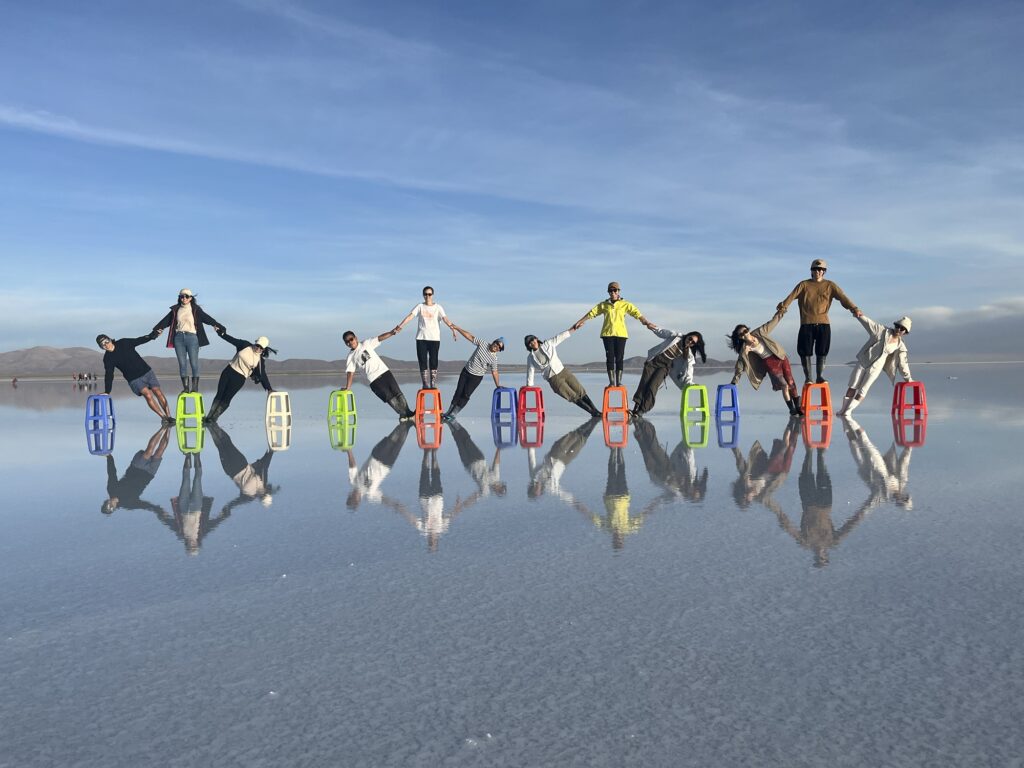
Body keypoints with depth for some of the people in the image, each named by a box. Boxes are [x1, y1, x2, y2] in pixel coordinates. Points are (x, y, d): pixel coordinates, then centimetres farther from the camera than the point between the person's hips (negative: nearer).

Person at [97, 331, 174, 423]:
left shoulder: (123, 343, -1)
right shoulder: (107, 359, -3)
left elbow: (139, 340, 9)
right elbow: (109, 375, -5)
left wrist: (153, 335, -2)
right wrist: (107, 391, -14)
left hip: (146, 371, 2)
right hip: (134, 380, -2)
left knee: (158, 392, -10)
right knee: (148, 394, -23)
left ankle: (169, 417, -5)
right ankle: (163, 417, -17)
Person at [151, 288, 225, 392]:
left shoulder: (195, 310, 3)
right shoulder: (175, 310, 13)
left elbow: (207, 319, -5)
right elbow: (166, 321, 17)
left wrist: (218, 326, -17)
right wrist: (156, 329, 14)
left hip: (192, 338, -3)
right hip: (179, 338, 3)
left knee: (194, 363, -5)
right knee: (182, 364, 2)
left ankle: (195, 387, 0)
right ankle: (185, 387, 5)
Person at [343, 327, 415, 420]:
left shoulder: (366, 344, 7)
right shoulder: (350, 357, 5)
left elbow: (380, 338, -1)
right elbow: (350, 373, -2)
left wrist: (392, 332, -16)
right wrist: (347, 388, -14)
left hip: (384, 371, 1)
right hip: (374, 381, -1)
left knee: (397, 392, -3)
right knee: (389, 397, -7)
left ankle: (407, 413, 4)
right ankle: (404, 414, 1)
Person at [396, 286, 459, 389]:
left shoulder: (438, 307, 2)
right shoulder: (420, 306, 5)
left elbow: (446, 319, -10)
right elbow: (410, 316, -5)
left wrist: (453, 330, -24)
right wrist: (400, 326, -18)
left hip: (434, 338, -1)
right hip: (421, 338, 1)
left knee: (433, 361, 0)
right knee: (423, 361, -1)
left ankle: (433, 384, 6)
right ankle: (425, 384, 5)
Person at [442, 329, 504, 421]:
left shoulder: (494, 359, -13)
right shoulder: (482, 344, -11)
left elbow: (494, 372, -6)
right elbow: (469, 337, -8)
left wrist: (498, 385, -10)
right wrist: (457, 328, -10)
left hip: (476, 377, -2)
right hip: (466, 371, 2)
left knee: (466, 395, -6)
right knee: (458, 392, 4)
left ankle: (453, 414, 5)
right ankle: (449, 412, 14)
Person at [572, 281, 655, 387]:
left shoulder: (625, 304, 5)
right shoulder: (603, 305, 10)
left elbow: (637, 313, -5)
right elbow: (591, 313, 10)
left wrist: (647, 323, -19)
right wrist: (579, 322, 7)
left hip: (621, 334, -1)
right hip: (607, 334, 1)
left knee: (619, 358, -1)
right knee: (610, 357, -3)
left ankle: (618, 381, 3)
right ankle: (611, 381, 0)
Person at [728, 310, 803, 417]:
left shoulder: (758, 333, -6)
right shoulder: (744, 350, -13)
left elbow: (772, 323, 4)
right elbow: (740, 366, -11)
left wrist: (780, 312, -1)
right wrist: (734, 381, -12)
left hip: (781, 357, 3)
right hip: (770, 363, -3)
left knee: (791, 384, 4)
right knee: (784, 386, -8)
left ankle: (798, 408, 15)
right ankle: (792, 410, 6)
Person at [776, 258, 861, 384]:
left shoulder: (830, 285, 8)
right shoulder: (804, 284, 7)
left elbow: (842, 297, -4)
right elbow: (792, 295, -9)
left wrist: (854, 308, -20)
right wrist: (783, 305, -29)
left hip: (823, 323, 1)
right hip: (806, 323, -1)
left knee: (822, 352, 3)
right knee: (805, 352, -1)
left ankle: (819, 376, 16)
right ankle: (808, 377, 10)